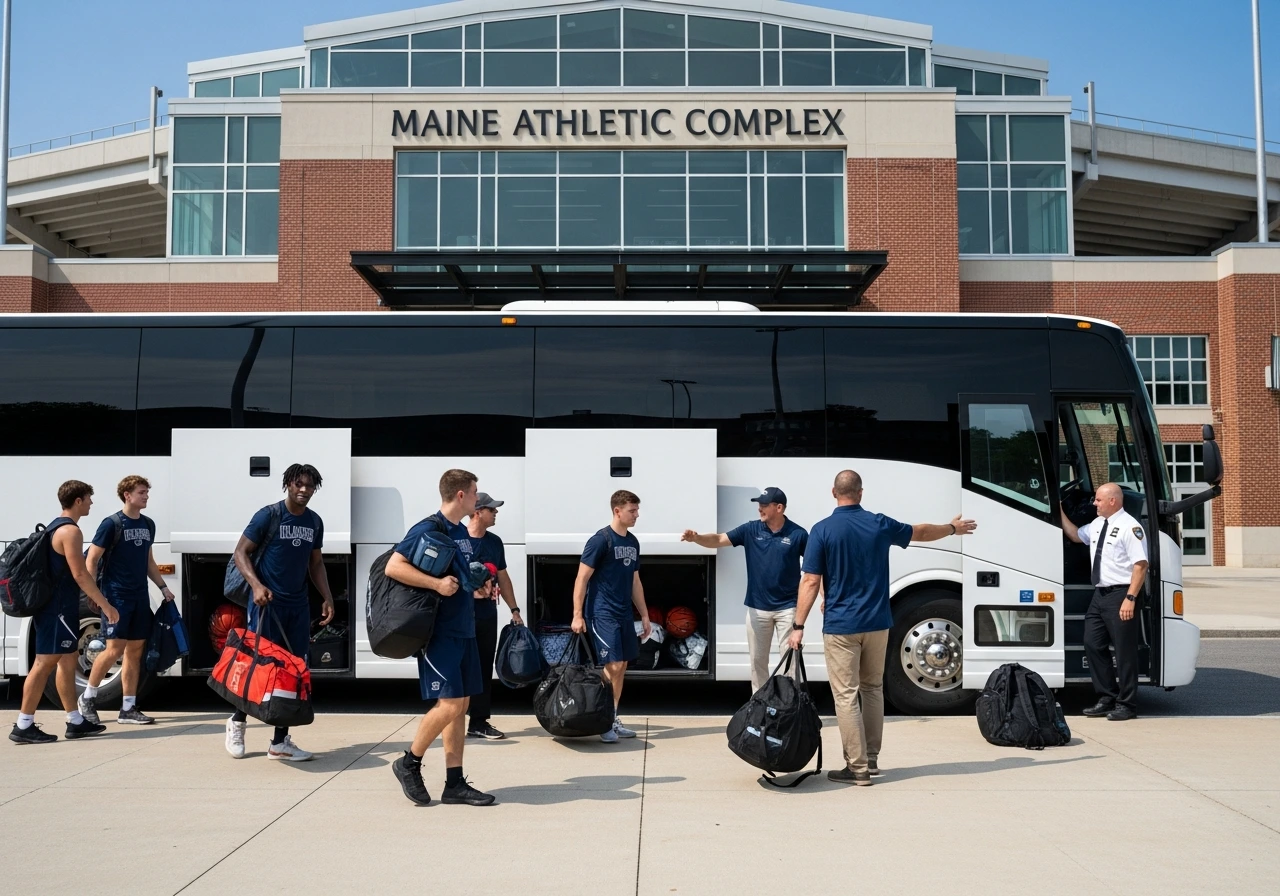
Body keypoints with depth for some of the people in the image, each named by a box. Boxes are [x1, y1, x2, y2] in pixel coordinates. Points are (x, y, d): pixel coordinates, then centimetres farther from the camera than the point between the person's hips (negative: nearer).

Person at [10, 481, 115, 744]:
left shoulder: (56, 526, 15)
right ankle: (23, 726, -1)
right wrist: (105, 605, -19)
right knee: (44, 663, -6)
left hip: (56, 606, 11)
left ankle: (75, 722, 18)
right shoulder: (70, 531, -17)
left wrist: (90, 597, 25)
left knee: (68, 660, 13)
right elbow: (79, 574, -22)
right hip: (58, 608, -11)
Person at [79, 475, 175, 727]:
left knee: (135, 651, 6)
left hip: (140, 597, 6)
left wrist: (163, 586, 16)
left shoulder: (148, 524, 12)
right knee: (115, 649, -9)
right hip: (116, 596, -6)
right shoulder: (112, 524, -8)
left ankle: (128, 709, 11)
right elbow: (91, 560, -8)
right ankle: (87, 698, 10)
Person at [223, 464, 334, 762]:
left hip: (299, 605, 5)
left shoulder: (315, 522, 9)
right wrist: (257, 585, -20)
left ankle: (280, 742, 12)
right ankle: (238, 722, 25)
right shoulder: (268, 516, -7)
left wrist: (327, 598, 7)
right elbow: (241, 552, -6)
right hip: (267, 602, -5)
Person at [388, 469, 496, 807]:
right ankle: (409, 763, 9)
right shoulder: (428, 529, -12)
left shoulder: (462, 532, 14)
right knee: (448, 704, -12)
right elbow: (393, 566, -20)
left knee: (461, 705, 7)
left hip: (463, 631, 9)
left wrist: (474, 590, 10)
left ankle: (455, 783, 12)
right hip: (439, 633, -9)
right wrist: (437, 584, -24)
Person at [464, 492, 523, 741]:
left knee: (484, 669, 8)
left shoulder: (495, 542, 12)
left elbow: (503, 578, 17)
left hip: (487, 615, 6)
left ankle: (479, 722, 15)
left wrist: (514, 610, 14)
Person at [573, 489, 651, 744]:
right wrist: (577, 615, -16)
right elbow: (582, 578, -12)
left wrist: (644, 615, 18)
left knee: (621, 667, 10)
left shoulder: (633, 542, 12)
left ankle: (613, 720, 19)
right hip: (602, 614, -8)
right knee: (613, 666, -12)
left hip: (624, 615, 8)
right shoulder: (601, 540, -11)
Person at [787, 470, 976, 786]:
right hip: (877, 623, 4)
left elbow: (811, 582, -12)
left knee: (846, 695, -1)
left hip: (840, 626, -4)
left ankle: (858, 767, -1)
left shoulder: (823, 530, -9)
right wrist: (953, 528, 39)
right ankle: (871, 758, 24)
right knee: (873, 689, 18)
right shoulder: (880, 524, 2)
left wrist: (798, 626, -7)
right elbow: (920, 532, 20)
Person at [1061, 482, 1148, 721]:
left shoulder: (1129, 527, -13)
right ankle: (1106, 699, 23)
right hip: (1099, 594, 9)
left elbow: (1141, 565, -18)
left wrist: (1130, 598, -23)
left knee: (1124, 651, 1)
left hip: (1120, 596, -9)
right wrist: (1060, 512, 24)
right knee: (1093, 645, 11)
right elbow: (1075, 535, 33)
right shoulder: (1097, 524, 13)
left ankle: (1126, 705, 11)